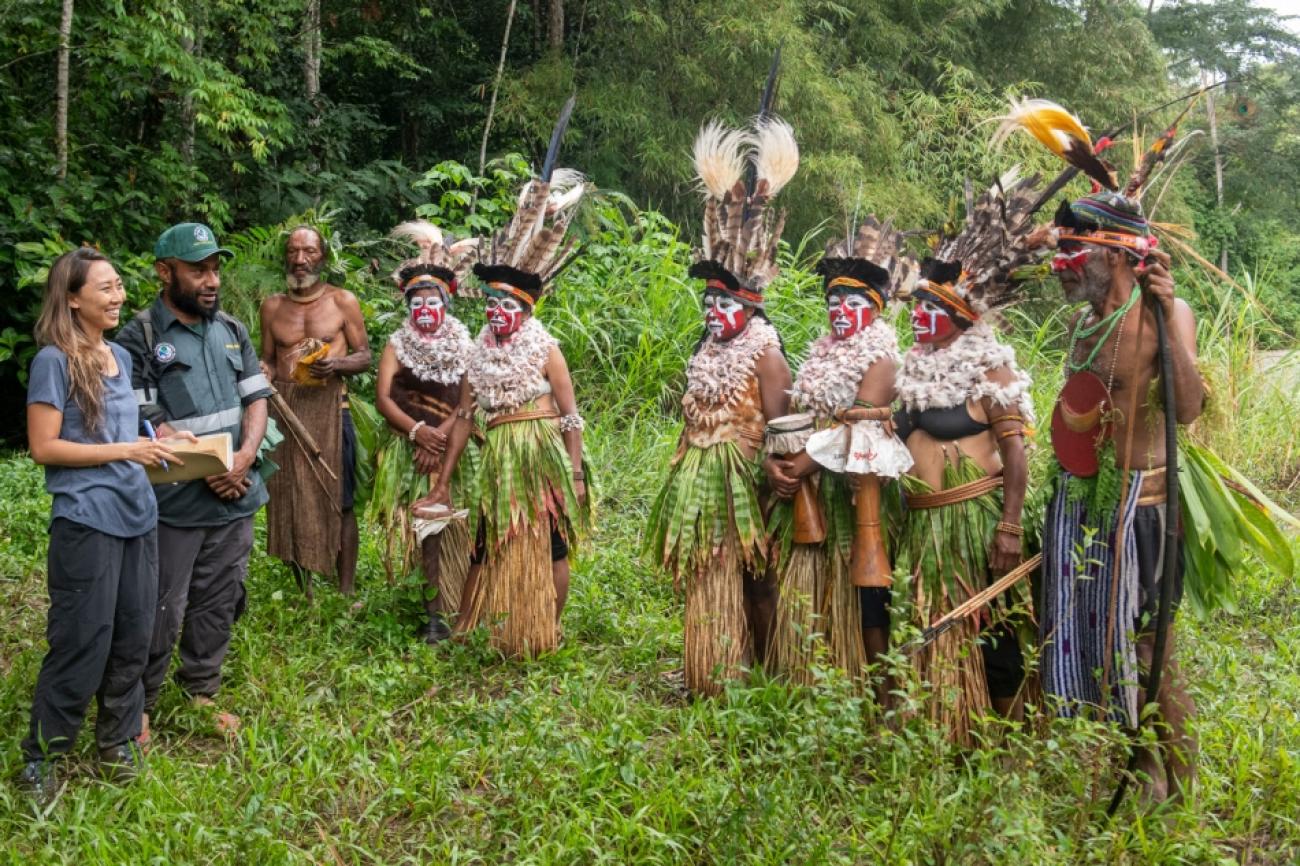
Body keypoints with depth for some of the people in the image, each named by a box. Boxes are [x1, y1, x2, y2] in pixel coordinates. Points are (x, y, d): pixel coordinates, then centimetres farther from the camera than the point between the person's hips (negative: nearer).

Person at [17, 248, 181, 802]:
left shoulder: (121, 357, 12)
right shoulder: (54, 360, -9)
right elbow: (43, 446, -13)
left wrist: (158, 441, 5)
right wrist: (124, 451, -16)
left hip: (137, 514, 7)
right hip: (85, 520, -7)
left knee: (133, 637, 11)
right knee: (82, 644, -1)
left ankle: (118, 742, 28)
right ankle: (40, 759, 15)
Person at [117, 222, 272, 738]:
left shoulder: (232, 331, 10)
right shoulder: (139, 338, -8)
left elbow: (256, 399, 8)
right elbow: (146, 424, -13)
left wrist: (245, 456, -9)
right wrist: (205, 470, -17)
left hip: (235, 497, 5)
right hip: (175, 502, -5)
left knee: (219, 605, 14)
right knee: (163, 611, 2)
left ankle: (202, 694, 30)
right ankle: (140, 704, 19)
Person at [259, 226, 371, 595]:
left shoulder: (343, 301, 4)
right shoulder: (272, 306, 12)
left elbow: (364, 356, 5)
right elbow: (267, 360, 18)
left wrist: (337, 363, -15)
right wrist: (264, 374, -5)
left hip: (328, 408, -3)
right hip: (284, 409, 3)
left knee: (337, 502, -2)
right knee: (289, 502, 5)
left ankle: (346, 592, 4)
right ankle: (303, 594, 16)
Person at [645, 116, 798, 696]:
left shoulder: (765, 352, -10)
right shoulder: (707, 348, 13)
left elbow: (778, 425, -14)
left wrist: (771, 480, -19)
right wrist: (682, 471, 16)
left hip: (740, 476, -8)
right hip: (698, 477, 8)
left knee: (750, 574, 0)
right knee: (706, 575, 13)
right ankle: (706, 676, 23)